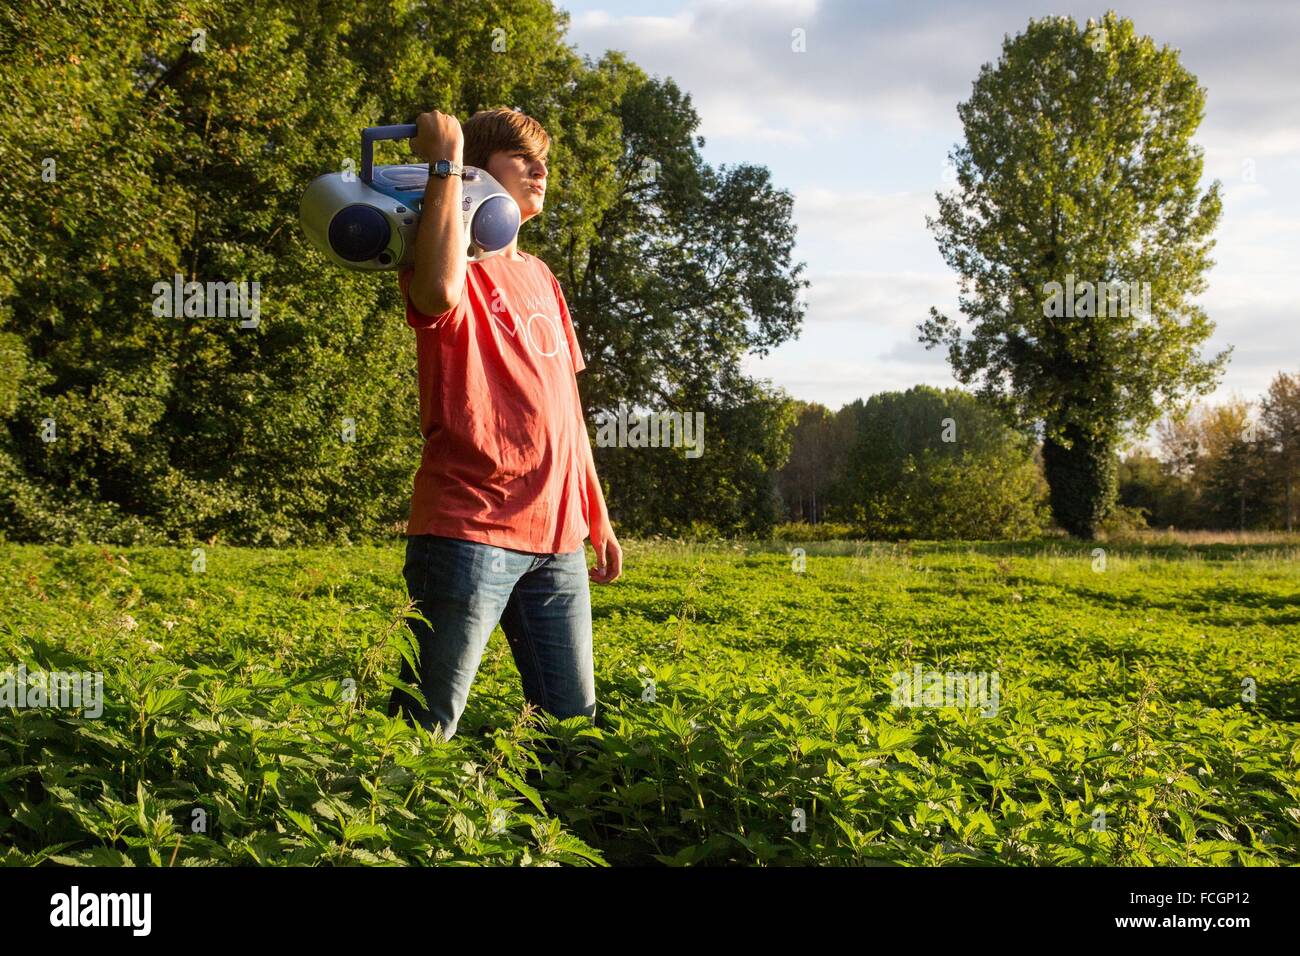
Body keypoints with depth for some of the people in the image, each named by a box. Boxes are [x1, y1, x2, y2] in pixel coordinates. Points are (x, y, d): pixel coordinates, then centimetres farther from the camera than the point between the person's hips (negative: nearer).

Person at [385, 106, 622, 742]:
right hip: (468, 530, -7)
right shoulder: (458, 267, -2)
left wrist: (598, 519, 23)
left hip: (557, 537, 7)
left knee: (575, 724, 10)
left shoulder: (540, 277, 22)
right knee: (428, 730, -7)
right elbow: (440, 290, -29)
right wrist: (444, 163, -16)